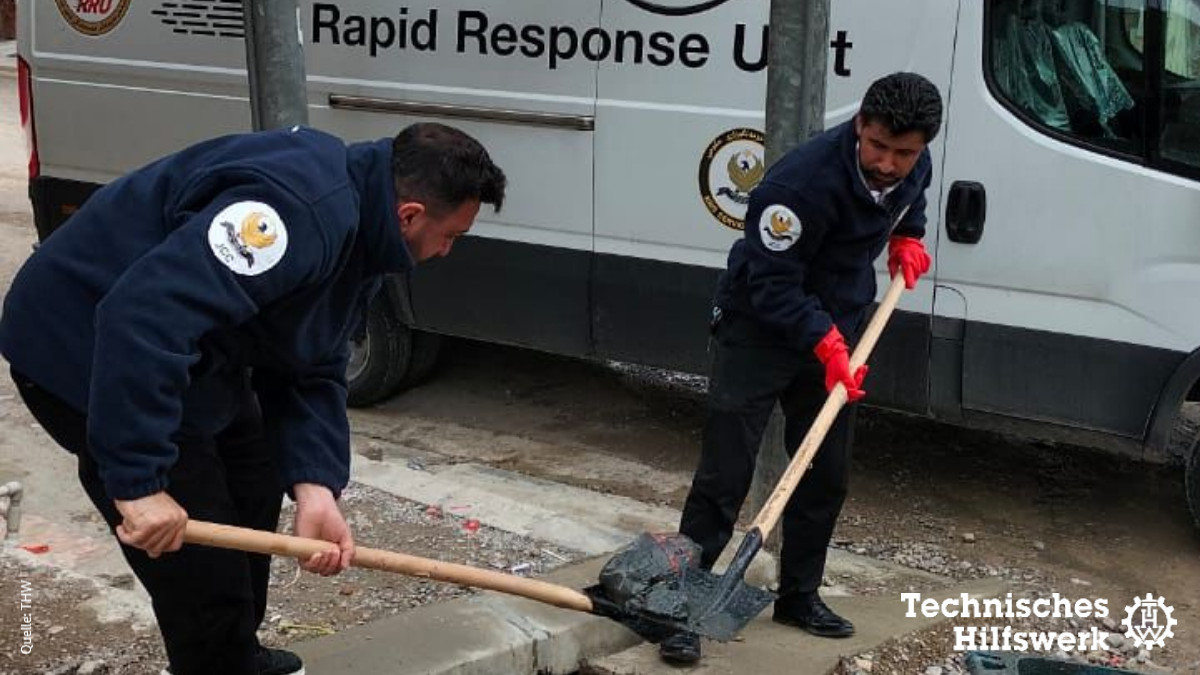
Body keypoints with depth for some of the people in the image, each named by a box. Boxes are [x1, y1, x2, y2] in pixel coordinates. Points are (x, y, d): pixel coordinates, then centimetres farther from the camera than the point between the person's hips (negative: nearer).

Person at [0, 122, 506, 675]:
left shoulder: (357, 234, 2)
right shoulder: (302, 212, -32)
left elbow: (312, 375, 2)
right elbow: (142, 317, -41)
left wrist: (315, 488, -13)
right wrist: (139, 482, -39)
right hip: (84, 346, -11)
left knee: (253, 488, 24)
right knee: (203, 567, -7)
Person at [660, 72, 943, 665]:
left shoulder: (912, 168, -8)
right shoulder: (805, 180, -32)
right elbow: (772, 285, -28)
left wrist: (907, 237, 4)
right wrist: (828, 346, -33)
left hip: (832, 334, 7)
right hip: (757, 332, -7)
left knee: (826, 474, 12)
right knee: (724, 476, -8)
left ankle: (799, 595, 28)